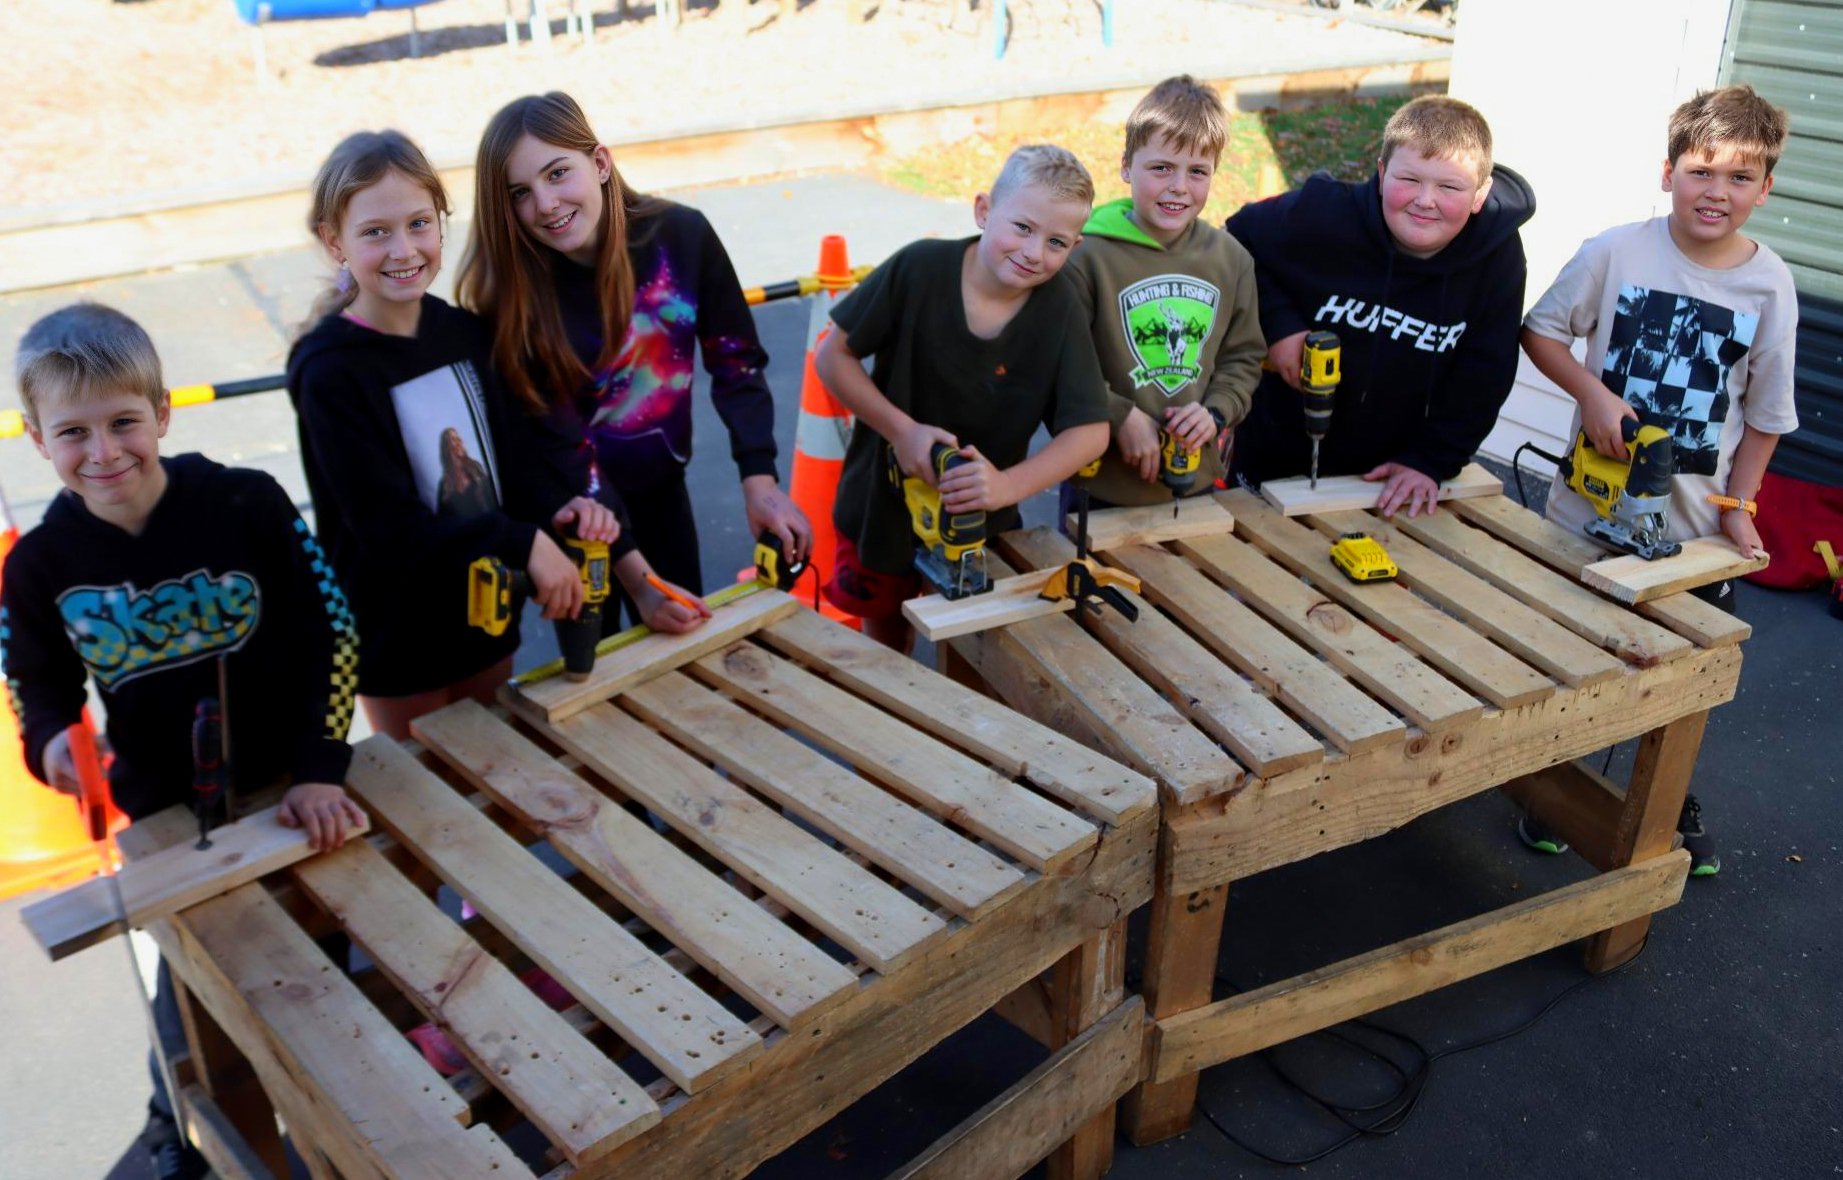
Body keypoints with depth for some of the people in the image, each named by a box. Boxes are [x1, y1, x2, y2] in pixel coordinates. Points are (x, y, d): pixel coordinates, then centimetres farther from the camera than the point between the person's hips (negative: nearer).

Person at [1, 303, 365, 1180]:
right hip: (164, 819, 1)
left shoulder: (248, 505, -19)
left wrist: (320, 770, -18)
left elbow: (327, 636, -14)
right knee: (192, 984, 19)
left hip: (288, 787, -1)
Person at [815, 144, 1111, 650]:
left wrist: (1008, 485, -35)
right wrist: (902, 429, -24)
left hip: (983, 522, 1)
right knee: (885, 642, 20)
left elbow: (1090, 430, -18)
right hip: (883, 508, 0)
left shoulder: (1059, 307, -17)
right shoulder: (921, 268, -20)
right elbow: (833, 355, -12)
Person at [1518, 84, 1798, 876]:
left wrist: (1740, 506, -2)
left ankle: (1672, 802, 38)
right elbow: (1541, 330, -2)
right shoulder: (1617, 253, -10)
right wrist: (1592, 391, -18)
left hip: (1696, 521, 1)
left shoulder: (1771, 285, -5)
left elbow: (1765, 412, 1)